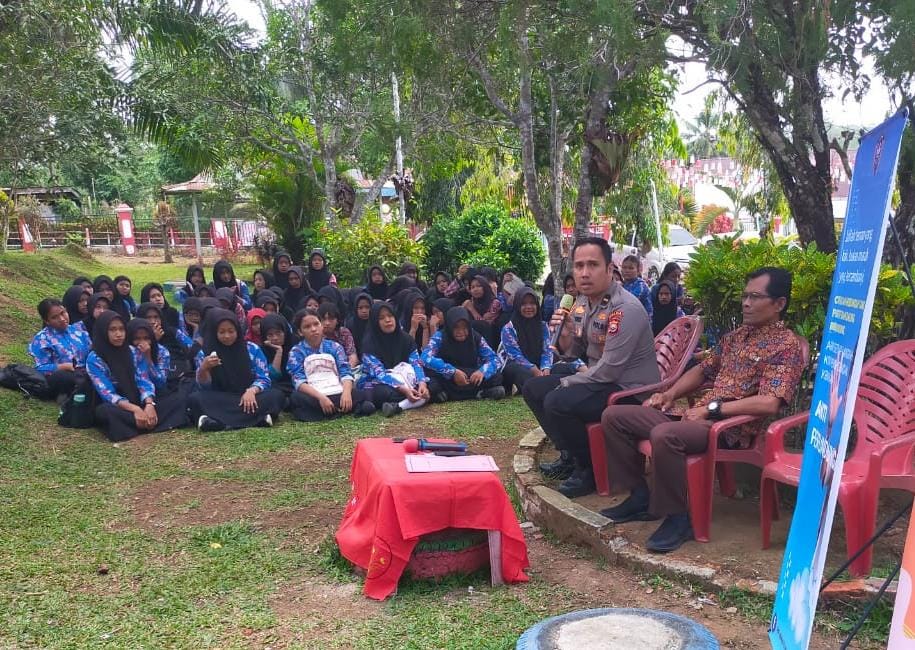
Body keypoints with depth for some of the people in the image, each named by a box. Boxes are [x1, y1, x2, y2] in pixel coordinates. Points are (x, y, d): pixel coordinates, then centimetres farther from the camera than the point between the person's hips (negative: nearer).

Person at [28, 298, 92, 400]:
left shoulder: (78, 330, 19)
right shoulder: (42, 339, 6)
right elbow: (41, 369, -4)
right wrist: (66, 366, -17)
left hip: (84, 374, 4)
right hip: (61, 379, -4)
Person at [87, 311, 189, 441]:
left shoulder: (134, 352, 6)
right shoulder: (94, 359, -7)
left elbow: (144, 382, -2)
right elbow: (107, 394, -17)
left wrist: (149, 404, -24)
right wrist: (134, 409, -33)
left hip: (140, 404, 5)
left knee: (178, 398, -14)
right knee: (103, 411, -39)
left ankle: (146, 422, -35)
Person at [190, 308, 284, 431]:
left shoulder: (252, 349, 3)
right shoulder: (204, 354, 4)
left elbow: (263, 379, 3)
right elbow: (204, 387, 0)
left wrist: (251, 391, -19)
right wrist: (203, 369, -21)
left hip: (249, 399, 0)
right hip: (220, 402, 0)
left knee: (276, 396, -27)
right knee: (194, 399, -29)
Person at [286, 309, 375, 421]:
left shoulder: (334, 347, 12)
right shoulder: (296, 352, 5)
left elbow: (346, 373, 2)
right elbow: (299, 382, -8)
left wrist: (346, 392, -21)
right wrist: (321, 397, -25)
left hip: (337, 395, 2)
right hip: (314, 397, -1)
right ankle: (340, 410, -30)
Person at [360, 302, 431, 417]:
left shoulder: (405, 338, -1)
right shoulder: (370, 342, -15)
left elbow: (416, 363, -8)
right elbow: (379, 373, -24)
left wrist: (422, 383, -30)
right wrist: (403, 389, -37)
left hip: (402, 380, 4)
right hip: (376, 384, -4)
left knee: (429, 387, -22)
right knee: (384, 393, -40)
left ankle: (398, 406, -36)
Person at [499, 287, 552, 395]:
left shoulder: (543, 326, 10)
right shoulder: (509, 329, -3)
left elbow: (547, 351, 1)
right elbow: (515, 355, -13)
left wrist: (545, 368, -22)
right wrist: (534, 370, -29)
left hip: (537, 368, 5)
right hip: (514, 368, -4)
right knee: (522, 372, -40)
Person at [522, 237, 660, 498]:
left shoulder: (625, 309, -22)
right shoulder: (582, 303, 4)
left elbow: (609, 370, -25)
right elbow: (572, 353, 11)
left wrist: (566, 383, -12)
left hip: (630, 391, -9)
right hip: (598, 379, 9)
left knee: (557, 402, -27)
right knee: (533, 388, 9)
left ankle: (587, 470, -4)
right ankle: (570, 456, 20)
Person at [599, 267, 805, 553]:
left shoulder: (787, 345, -7)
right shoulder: (736, 335, 19)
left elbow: (769, 403, -21)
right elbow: (703, 369, 28)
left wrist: (713, 408, -19)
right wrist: (671, 394, 11)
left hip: (732, 426, -9)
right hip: (699, 415, 9)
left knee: (664, 434, -38)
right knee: (614, 416, 0)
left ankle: (677, 518, -19)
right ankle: (640, 496, 8)